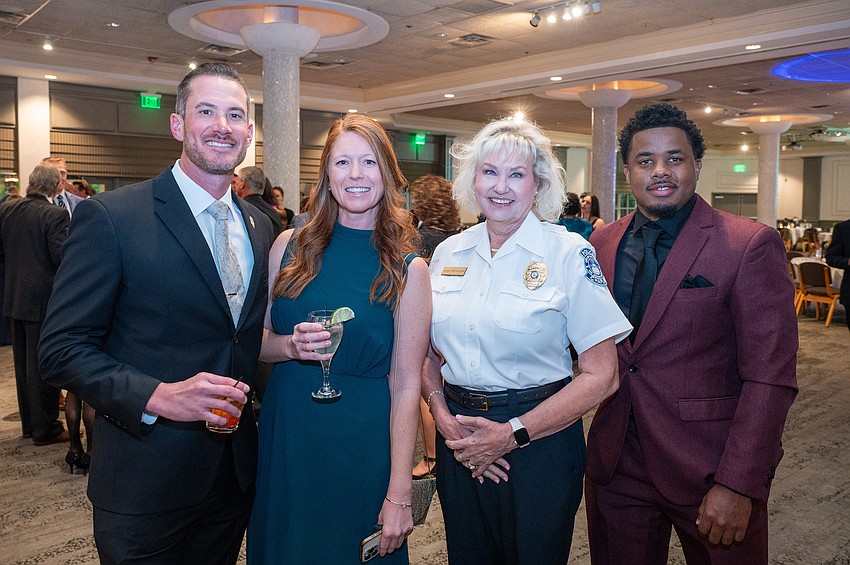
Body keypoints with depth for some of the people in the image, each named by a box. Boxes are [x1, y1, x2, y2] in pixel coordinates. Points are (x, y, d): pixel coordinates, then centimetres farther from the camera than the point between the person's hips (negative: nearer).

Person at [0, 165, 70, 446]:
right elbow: (63, 257, -21)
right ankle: (45, 428, 12)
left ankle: (29, 423, 29)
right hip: (43, 299, -7)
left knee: (23, 363, 17)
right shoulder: (55, 215, -18)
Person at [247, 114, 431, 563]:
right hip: (285, 437, 3)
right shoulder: (290, 246, 0)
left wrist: (400, 495, -12)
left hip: (363, 446, -3)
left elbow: (405, 384, -11)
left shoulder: (407, 269, -9)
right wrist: (290, 346, -16)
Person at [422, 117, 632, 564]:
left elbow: (601, 376, -12)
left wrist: (512, 434, -16)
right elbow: (431, 353, 10)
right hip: (458, 435, 4)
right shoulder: (447, 253, 3)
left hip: (538, 440, -3)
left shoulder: (569, 253, -10)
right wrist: (442, 414, -8)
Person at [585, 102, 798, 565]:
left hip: (708, 470, -4)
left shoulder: (750, 245, -11)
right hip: (616, 465, 4)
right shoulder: (602, 243, 3)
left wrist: (738, 486, -19)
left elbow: (768, 377, -15)